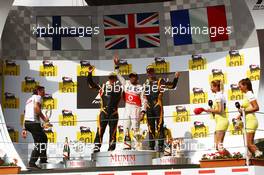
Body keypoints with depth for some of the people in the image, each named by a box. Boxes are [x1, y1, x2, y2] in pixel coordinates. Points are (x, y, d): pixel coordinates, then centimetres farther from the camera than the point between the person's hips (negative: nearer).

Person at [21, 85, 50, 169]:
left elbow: (25, 114, 25)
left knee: (44, 138, 22)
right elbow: (36, 107, -18)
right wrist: (44, 118, -12)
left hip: (26, 122, 9)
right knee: (39, 144, -8)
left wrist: (24, 129, 22)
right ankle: (31, 163, -16)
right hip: (33, 122, -9)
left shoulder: (29, 99, 29)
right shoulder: (37, 97, 3)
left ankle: (43, 160, 27)